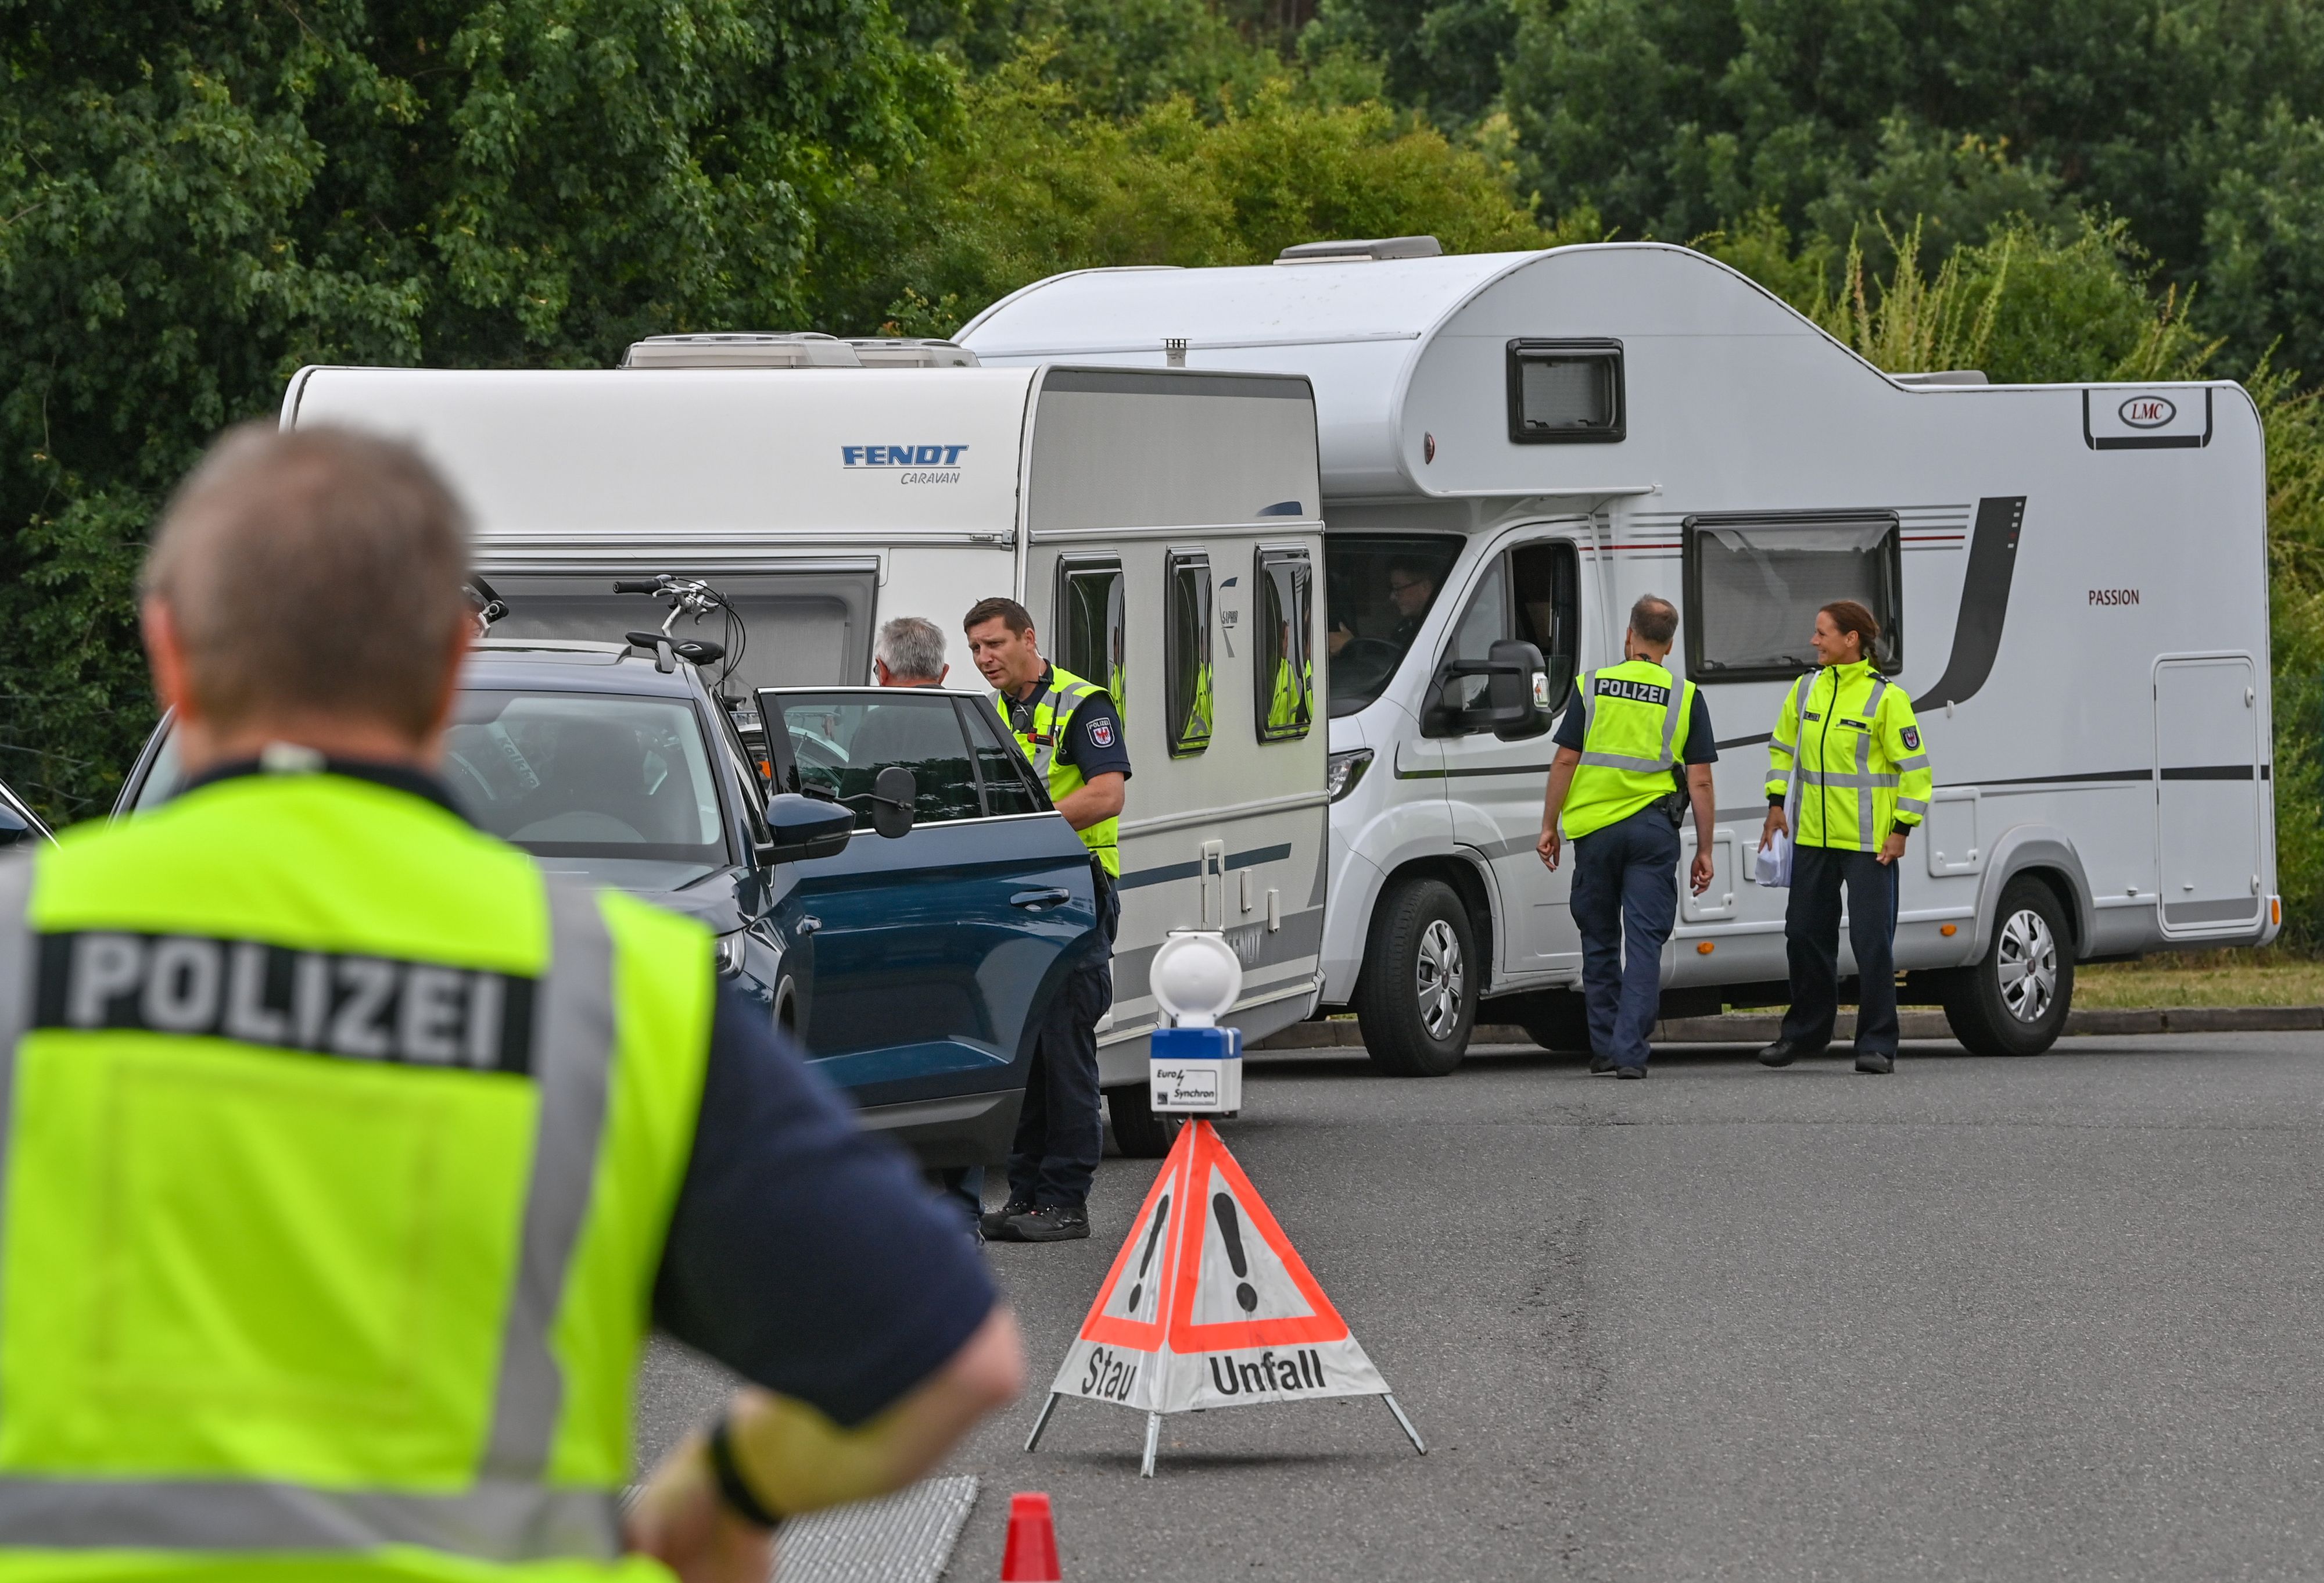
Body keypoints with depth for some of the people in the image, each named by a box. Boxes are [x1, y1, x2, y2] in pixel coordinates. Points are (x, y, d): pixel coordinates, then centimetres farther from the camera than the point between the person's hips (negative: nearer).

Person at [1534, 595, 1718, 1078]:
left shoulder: (1592, 687, 2)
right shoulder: (1686, 697, 2)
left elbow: (1565, 761, 0)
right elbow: (1700, 781, 0)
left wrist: (1550, 826, 9)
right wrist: (1703, 851, 5)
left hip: (1593, 826, 1)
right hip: (1653, 829, -1)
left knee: (1599, 940, 13)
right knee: (1645, 941, -2)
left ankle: (1605, 1046, 16)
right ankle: (1630, 1051, -11)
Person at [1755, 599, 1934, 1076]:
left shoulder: (1886, 698, -9)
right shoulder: (1806, 690, 8)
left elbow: (1915, 768, -6)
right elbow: (1783, 748, 20)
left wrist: (1901, 829, -10)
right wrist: (1776, 803, 10)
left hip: (1869, 841, -6)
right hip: (1812, 837, 6)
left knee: (1872, 941, -5)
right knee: (1805, 933, 12)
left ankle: (1877, 1044, 0)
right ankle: (1804, 1031, 27)